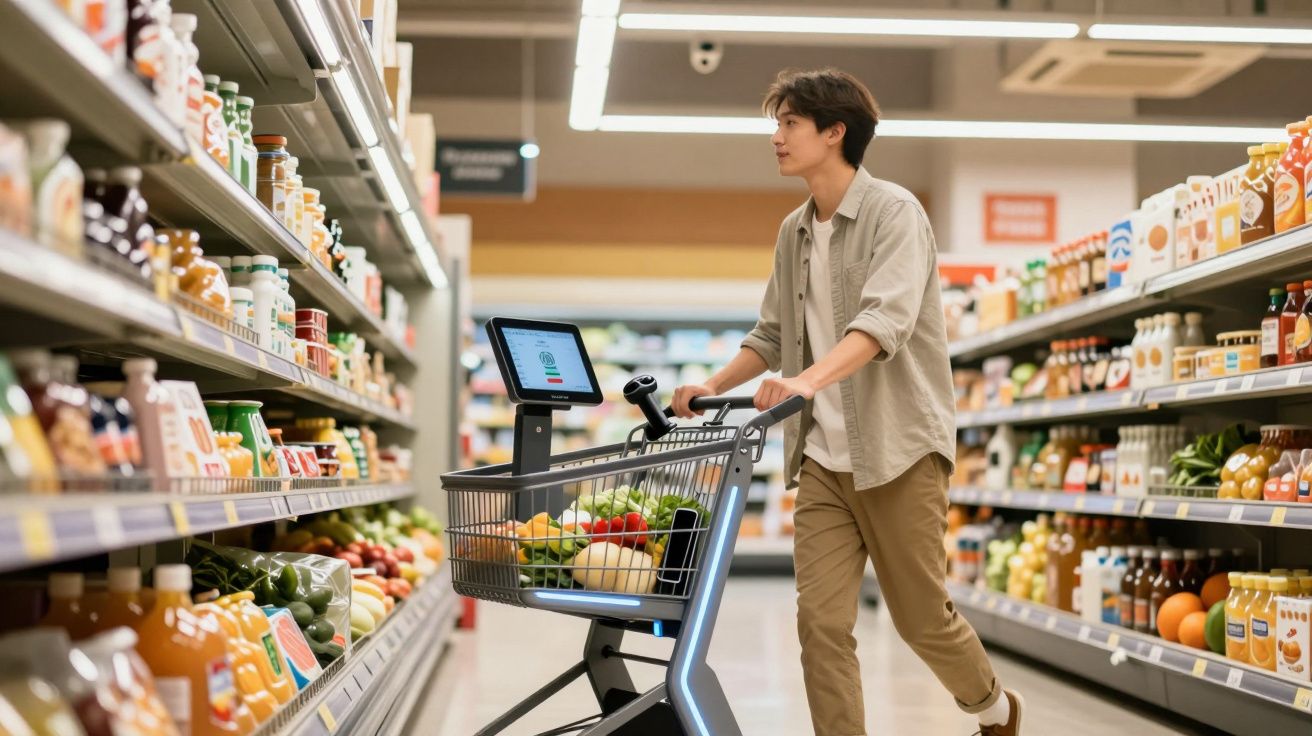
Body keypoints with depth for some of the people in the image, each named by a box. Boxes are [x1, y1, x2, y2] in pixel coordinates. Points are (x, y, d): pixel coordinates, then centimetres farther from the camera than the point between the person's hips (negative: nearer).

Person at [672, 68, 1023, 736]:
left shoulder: (894, 211, -9)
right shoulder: (793, 232, 12)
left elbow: (886, 319, -25)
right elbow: (772, 334, 21)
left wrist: (811, 378, -40)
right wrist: (712, 387, 5)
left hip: (898, 448, -5)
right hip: (823, 456, 6)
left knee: (922, 618, 7)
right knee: (820, 619, -4)